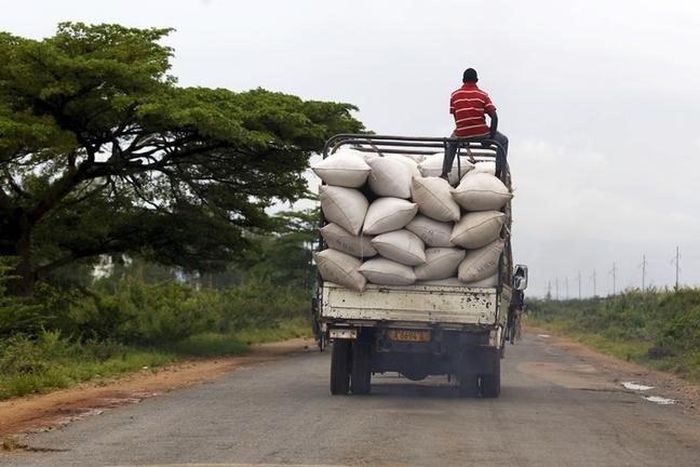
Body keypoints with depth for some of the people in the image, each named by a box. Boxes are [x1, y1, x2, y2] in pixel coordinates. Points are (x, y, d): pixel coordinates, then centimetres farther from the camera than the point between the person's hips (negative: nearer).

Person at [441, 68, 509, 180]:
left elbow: (455, 117, 11)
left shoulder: (454, 95, 5)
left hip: (462, 134, 2)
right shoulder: (483, 95, 1)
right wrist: (491, 135, 3)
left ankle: (445, 173, 28)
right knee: (503, 140, 24)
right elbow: (494, 117, -7)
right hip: (481, 133, -2)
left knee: (451, 143, 38)